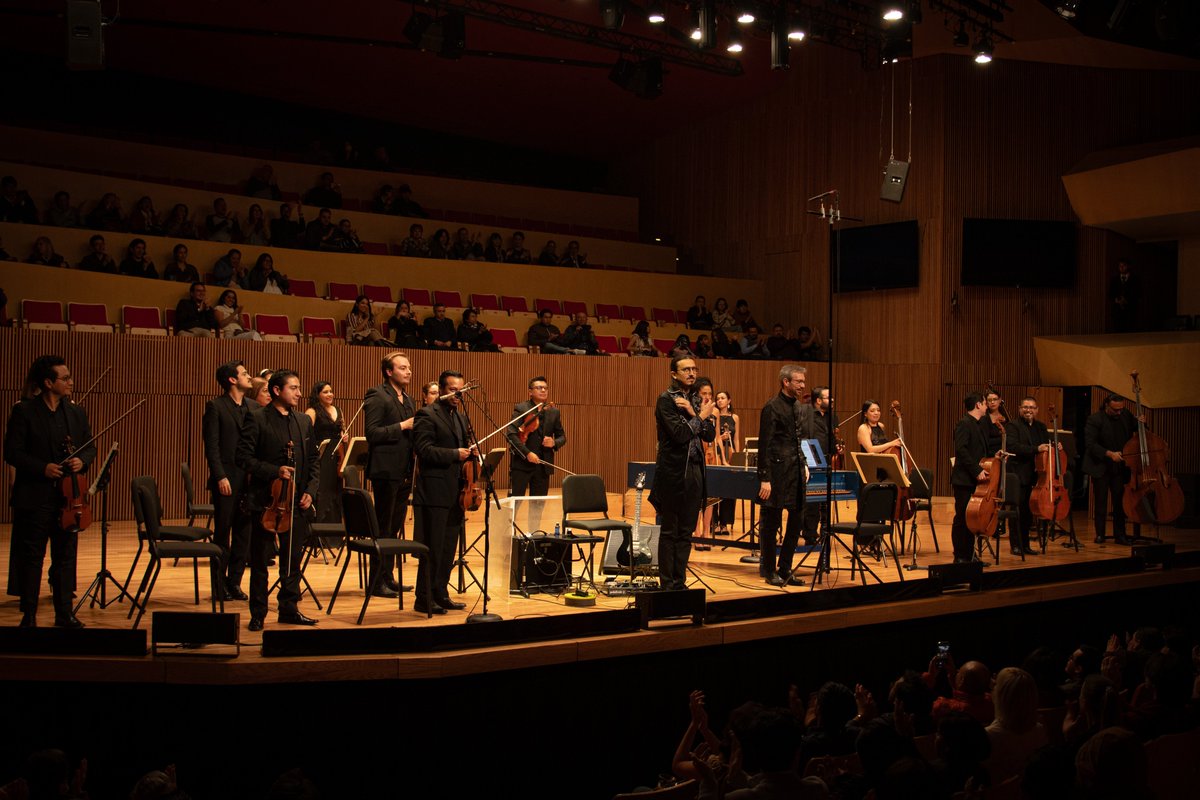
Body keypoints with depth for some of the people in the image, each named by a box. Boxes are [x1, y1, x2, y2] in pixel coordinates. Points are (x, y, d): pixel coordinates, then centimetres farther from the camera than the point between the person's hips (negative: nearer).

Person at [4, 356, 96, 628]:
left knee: (66, 556, 9)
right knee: (31, 557, 4)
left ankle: (64, 613, 19)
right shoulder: (23, 411, -6)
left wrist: (82, 461, -8)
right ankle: (29, 615, 14)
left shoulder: (76, 412, 8)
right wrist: (42, 468, -18)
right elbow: (12, 452, -7)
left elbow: (90, 447, 13)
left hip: (68, 496, 4)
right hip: (34, 497, -4)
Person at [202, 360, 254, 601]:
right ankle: (220, 584, 13)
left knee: (244, 532, 7)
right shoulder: (215, 406, -4)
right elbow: (211, 446, -8)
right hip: (227, 479, -5)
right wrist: (220, 477, -14)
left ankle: (234, 582, 16)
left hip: (249, 479, 5)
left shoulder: (253, 407, 12)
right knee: (223, 532, 3)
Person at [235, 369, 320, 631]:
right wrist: (275, 471, -19)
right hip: (265, 501, -5)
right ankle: (258, 614, 13)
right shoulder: (257, 419, -5)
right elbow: (244, 457, -10)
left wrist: (310, 491, 2)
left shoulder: (304, 421, 11)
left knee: (293, 559, 10)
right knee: (260, 561, 4)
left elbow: (313, 460, 15)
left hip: (296, 502, 5)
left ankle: (289, 609, 22)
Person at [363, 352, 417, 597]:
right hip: (387, 470, -8)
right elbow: (372, 433, -18)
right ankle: (377, 580, 6)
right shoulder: (377, 397, -9)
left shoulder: (407, 400, 17)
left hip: (404, 472, 8)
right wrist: (402, 426, -20)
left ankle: (388, 576, 22)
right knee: (384, 528, -2)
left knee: (395, 526, 13)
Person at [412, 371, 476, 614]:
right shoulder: (427, 415, -8)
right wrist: (454, 454, -20)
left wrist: (469, 453, 7)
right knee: (433, 548, -5)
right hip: (434, 491, -8)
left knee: (449, 548, 11)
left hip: (454, 491, 8)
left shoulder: (461, 417, 19)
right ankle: (424, 599, 3)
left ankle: (440, 594, 20)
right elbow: (424, 450, -17)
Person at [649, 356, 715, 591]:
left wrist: (692, 412, -8)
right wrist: (701, 416, -5)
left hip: (694, 470, 6)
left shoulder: (696, 400, 13)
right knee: (669, 532, 1)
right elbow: (680, 434, -18)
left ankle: (680, 582, 17)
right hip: (673, 472, -6)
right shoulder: (666, 400, -7)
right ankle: (667, 584, 7)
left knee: (686, 532, 10)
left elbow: (710, 435, 5)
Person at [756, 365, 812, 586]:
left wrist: (805, 465, 10)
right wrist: (765, 478, -17)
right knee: (772, 524, 3)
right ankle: (769, 571, 14)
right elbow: (764, 445, -13)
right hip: (777, 473, -7)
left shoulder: (802, 408, 12)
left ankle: (785, 570, 21)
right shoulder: (772, 407, -10)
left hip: (797, 473, 7)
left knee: (796, 522, 10)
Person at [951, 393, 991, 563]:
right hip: (964, 479, -9)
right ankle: (960, 557, 0)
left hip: (974, 480, 10)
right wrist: (977, 470, -24)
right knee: (962, 518, -5)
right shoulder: (964, 423, -12)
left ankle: (969, 555, 18)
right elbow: (961, 450, -22)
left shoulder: (976, 425, 18)